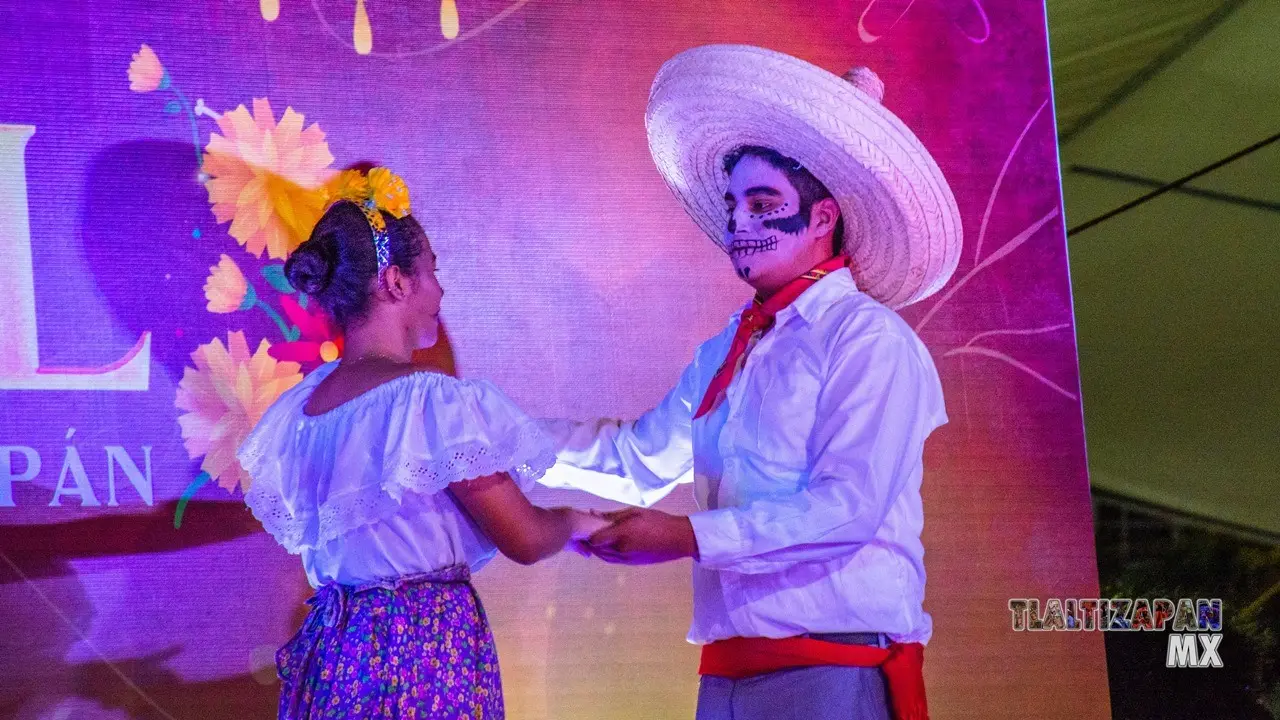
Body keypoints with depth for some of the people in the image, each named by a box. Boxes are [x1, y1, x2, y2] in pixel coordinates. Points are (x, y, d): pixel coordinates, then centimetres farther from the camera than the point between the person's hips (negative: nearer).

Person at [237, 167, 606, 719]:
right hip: (428, 651, -7)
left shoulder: (300, 404, 5)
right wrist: (575, 522, 10)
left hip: (330, 646, 7)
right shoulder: (435, 400, -17)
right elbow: (525, 539, -13)